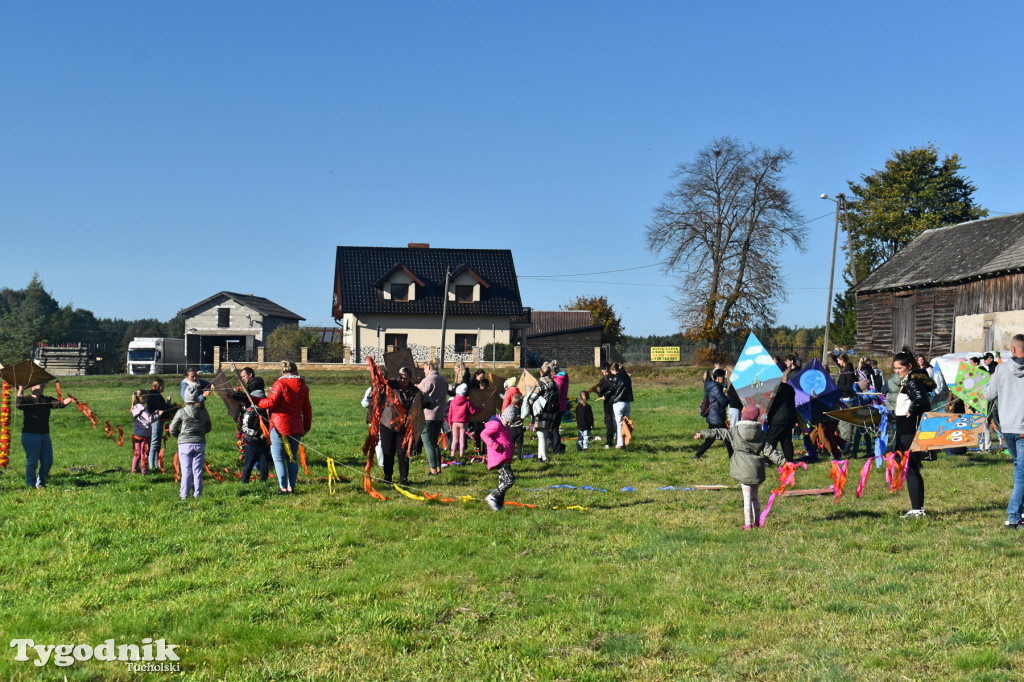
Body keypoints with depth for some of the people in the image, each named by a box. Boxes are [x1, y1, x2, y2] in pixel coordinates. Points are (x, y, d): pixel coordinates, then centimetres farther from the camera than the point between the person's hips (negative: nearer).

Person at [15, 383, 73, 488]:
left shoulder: (47, 400, 9)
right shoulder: (26, 400, -4)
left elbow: (59, 404, -6)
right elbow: (18, 405, -26)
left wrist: (70, 400, -23)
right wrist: (20, 390, -29)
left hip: (45, 435, 6)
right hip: (30, 435, -5)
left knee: (48, 461, 7)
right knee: (32, 462, -1)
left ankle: (40, 483, 24)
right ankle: (31, 485, 10)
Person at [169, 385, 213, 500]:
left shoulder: (181, 412, -7)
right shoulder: (203, 412, -1)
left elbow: (172, 429, -1)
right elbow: (209, 428, 12)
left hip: (184, 444, -2)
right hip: (200, 444, 2)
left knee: (186, 470, 3)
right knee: (198, 470, 7)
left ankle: (184, 494, 5)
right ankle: (197, 494, 9)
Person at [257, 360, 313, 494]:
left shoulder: (280, 384, -10)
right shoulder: (303, 386, 7)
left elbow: (271, 402, -15)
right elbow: (307, 409, 11)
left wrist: (257, 402, 2)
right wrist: (307, 426, 21)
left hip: (279, 427, -5)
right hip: (296, 428, 5)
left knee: (279, 458, 1)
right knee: (292, 458, 15)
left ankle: (283, 488, -2)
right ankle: (291, 486, 15)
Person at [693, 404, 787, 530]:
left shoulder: (735, 431, -4)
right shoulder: (761, 434, 3)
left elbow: (719, 433, 1)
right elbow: (770, 451, 1)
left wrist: (703, 434, 10)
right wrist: (782, 462, 6)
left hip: (743, 469, -3)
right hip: (756, 469, 3)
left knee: (747, 496, 0)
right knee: (755, 495, 19)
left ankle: (748, 524, 2)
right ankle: (757, 521, 27)